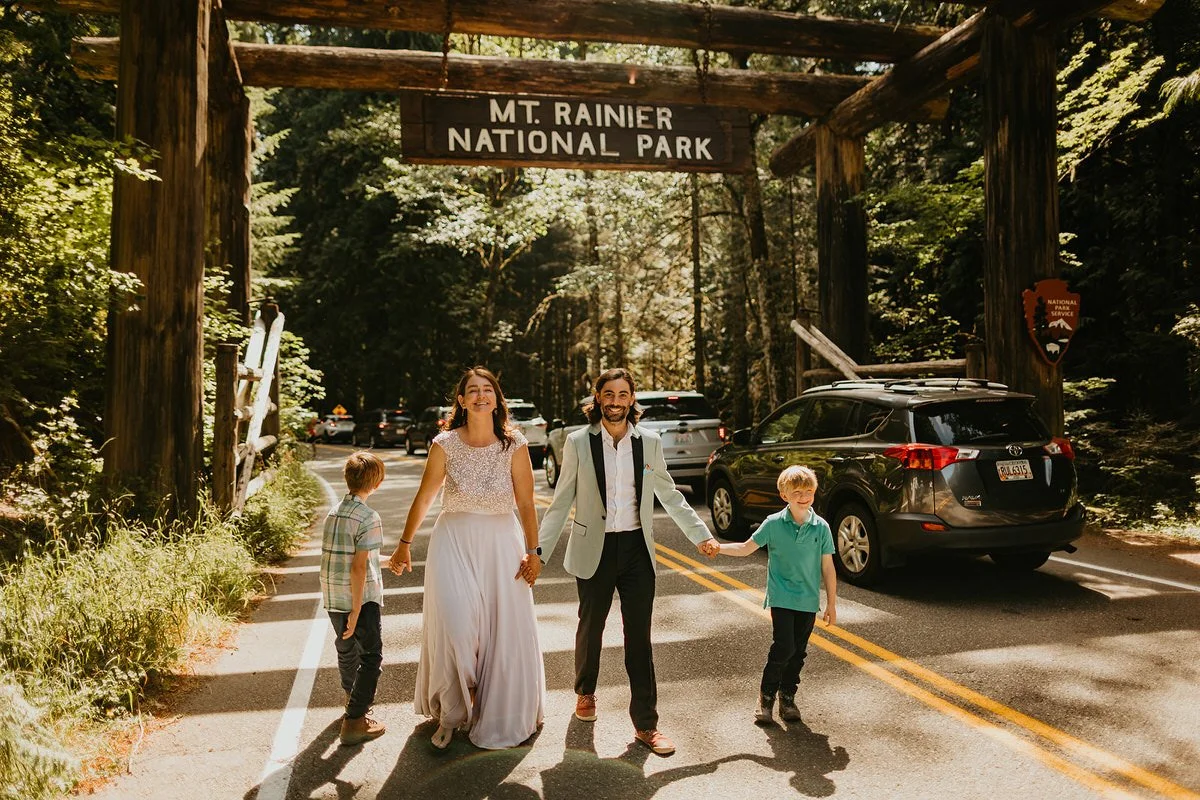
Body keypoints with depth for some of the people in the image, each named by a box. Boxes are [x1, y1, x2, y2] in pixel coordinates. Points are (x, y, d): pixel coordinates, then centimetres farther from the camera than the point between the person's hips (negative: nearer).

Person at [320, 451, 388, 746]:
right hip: (361, 598, -7)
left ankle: (352, 699, 46)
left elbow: (331, 556, 11)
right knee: (371, 657, 3)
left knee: (346, 650, 25)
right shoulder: (368, 517, -16)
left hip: (332, 597, 7)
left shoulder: (333, 512, 6)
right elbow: (359, 567, -19)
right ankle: (354, 722, 0)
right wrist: (356, 611, -17)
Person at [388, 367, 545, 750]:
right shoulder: (445, 444, -6)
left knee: (505, 630, 7)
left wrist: (532, 551, -5)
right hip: (453, 541, 0)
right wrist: (404, 544, 8)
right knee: (454, 625, -7)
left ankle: (503, 715, 30)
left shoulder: (514, 444, -7)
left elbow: (526, 503, -3)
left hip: (501, 542, 1)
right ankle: (451, 712, 15)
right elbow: (424, 497, 3)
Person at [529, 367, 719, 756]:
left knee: (639, 637, 2)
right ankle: (585, 692, 43)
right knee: (591, 627, 16)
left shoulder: (649, 442, 0)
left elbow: (670, 496, 10)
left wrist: (701, 535, 9)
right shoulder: (579, 442, -4)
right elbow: (561, 502, 0)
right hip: (594, 550, 0)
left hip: (637, 549, 1)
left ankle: (645, 723, 12)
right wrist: (538, 551, -5)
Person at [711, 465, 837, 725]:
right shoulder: (773, 524, -5)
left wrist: (832, 604, 5)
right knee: (783, 648, -11)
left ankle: (787, 697, 28)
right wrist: (718, 548, -13)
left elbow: (827, 567, 3)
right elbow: (746, 548, 2)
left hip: (809, 601, 2)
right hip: (781, 598, -2)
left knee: (798, 652, 10)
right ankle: (766, 696, 8)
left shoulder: (821, 527, -2)